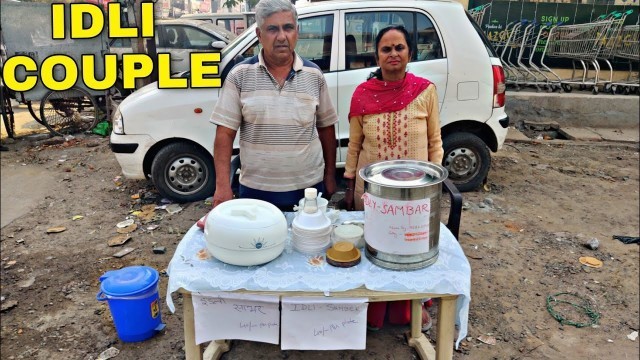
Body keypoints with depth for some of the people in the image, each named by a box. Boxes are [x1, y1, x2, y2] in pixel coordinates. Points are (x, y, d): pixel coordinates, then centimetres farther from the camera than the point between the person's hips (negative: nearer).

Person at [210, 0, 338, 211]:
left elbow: (326, 128, 8)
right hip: (256, 190, -1)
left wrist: (330, 175, 8)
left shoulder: (314, 75, 0)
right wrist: (222, 185, -14)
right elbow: (225, 133, -6)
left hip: (309, 187, 2)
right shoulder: (240, 75, -5)